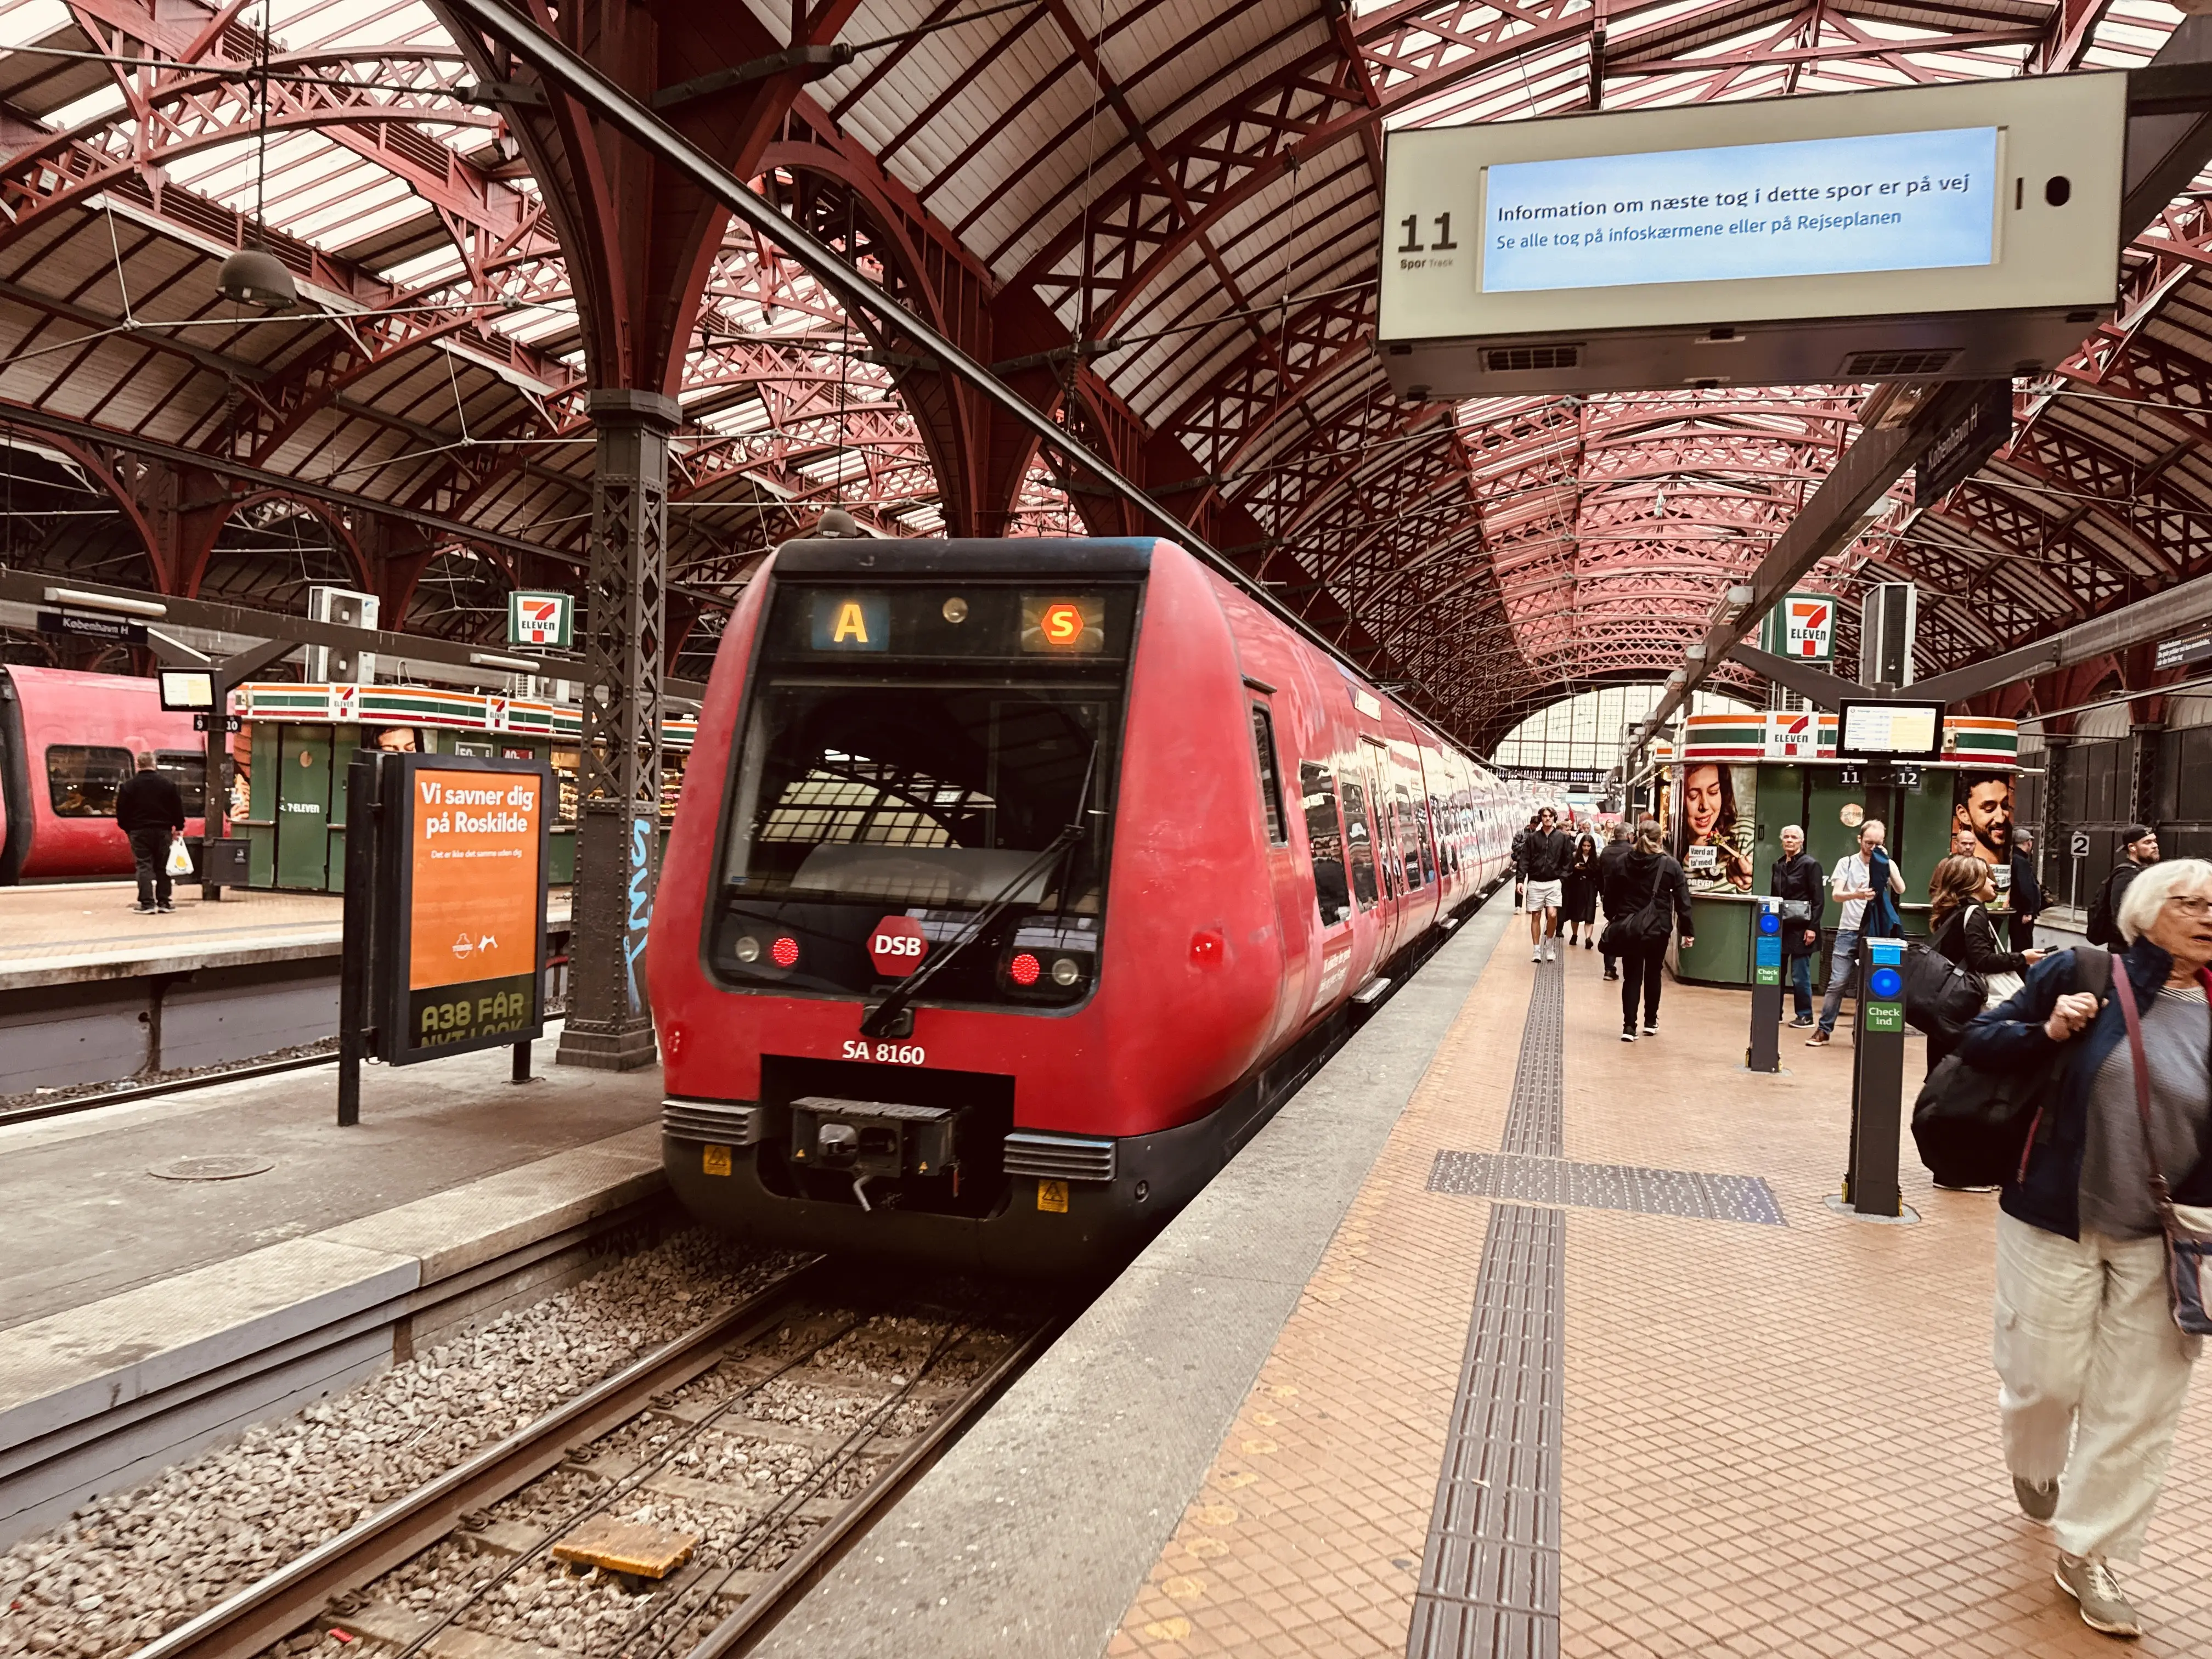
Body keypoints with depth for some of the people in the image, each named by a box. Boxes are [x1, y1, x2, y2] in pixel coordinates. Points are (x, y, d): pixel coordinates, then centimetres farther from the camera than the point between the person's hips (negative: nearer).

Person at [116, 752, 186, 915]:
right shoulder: (167, 784, 1)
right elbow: (177, 808, 3)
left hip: (140, 831, -2)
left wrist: (127, 828, 11)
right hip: (163, 831, 2)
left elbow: (121, 811, -2)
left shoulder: (129, 786, -3)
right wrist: (179, 828, 10)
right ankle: (163, 903, 7)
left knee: (144, 865, 0)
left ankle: (147, 903, -9)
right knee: (163, 866, 8)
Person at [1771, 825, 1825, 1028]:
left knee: (1800, 974, -1)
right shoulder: (1778, 865, 13)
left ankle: (1805, 1016, 10)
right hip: (1780, 927, 6)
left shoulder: (1810, 864, -5)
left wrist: (1812, 927, -14)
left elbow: (1819, 900, -8)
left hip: (1800, 928, -6)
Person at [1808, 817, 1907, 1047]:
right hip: (1849, 932, -1)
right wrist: (1855, 895, -28)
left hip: (1876, 933, 1)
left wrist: (1888, 861, -13)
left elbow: (1900, 889, -10)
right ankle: (1824, 1030, 2)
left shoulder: (1887, 865, 6)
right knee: (1837, 983, -5)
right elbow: (1836, 895, -7)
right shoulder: (1847, 863, 3)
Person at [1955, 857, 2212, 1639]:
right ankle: (2033, 1462, 44)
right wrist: (2047, 1032, -21)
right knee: (2047, 1378, 9)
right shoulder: (2081, 977, -9)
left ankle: (2086, 1553, 24)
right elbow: (1978, 1040, -4)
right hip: (2055, 1223, -3)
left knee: (2137, 1406, 7)